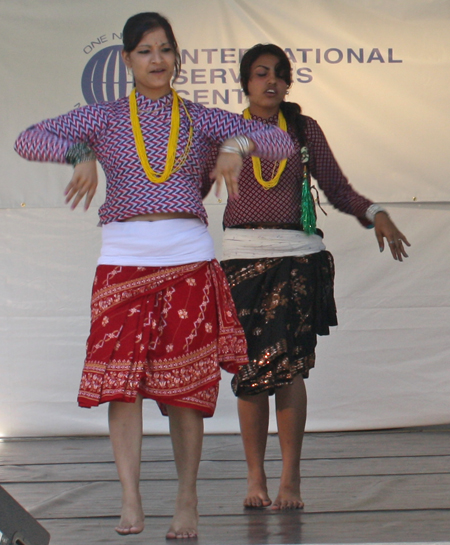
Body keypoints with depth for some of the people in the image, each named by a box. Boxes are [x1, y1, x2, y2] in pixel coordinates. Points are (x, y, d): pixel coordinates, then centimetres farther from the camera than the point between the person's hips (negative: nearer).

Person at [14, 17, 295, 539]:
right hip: (122, 259, 0)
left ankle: (187, 500, 12)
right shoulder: (104, 118, 9)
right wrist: (81, 155, -19)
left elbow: (281, 141, 4)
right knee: (122, 378, -10)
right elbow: (28, 140, -1)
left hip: (189, 258, 0)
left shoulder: (201, 119, 10)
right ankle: (130, 504, -9)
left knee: (185, 384, 1)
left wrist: (238, 145, -17)